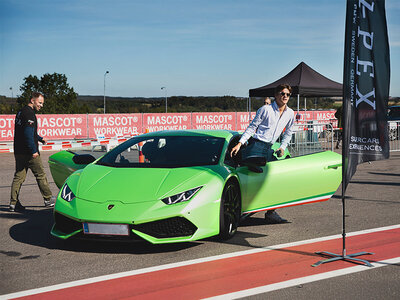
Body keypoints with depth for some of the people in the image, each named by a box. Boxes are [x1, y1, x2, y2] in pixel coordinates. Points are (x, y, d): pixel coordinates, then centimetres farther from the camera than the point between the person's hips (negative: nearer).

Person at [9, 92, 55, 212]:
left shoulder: (20, 112, 18)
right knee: (40, 175, 2)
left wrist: (40, 139, 30)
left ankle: (13, 203, 5)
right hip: (28, 152, -9)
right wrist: (34, 150, -22)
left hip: (18, 151, 9)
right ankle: (48, 199, 11)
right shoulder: (29, 113, -14)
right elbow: (28, 133, -23)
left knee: (18, 176, 8)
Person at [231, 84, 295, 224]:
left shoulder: (290, 113, 11)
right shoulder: (265, 109, -6)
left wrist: (282, 147, 7)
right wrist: (240, 143, -12)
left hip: (269, 149, 6)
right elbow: (252, 127, -4)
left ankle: (271, 213, 8)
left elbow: (288, 133, 22)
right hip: (256, 145, -6)